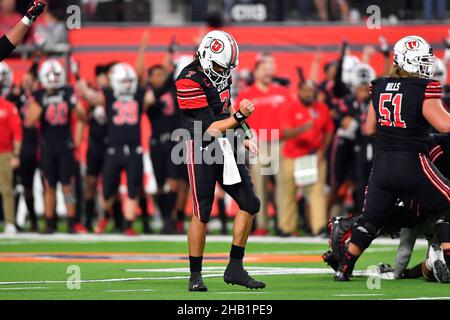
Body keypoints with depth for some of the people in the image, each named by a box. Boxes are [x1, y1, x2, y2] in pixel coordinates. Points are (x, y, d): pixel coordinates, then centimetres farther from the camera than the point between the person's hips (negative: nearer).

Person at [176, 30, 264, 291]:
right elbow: (211, 129, -20)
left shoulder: (220, 72, 6)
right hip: (202, 149, -8)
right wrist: (239, 117, -28)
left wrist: (244, 138, 18)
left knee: (250, 204, 5)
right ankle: (195, 275, 3)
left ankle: (235, 269, 12)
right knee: (202, 213, -8)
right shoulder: (190, 81, -19)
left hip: (225, 146, 8)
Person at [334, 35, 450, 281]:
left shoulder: (379, 87, 7)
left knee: (371, 218, 18)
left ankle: (344, 268, 18)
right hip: (412, 162, -6)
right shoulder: (423, 89, -12)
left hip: (382, 164, 6)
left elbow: (370, 128, 14)